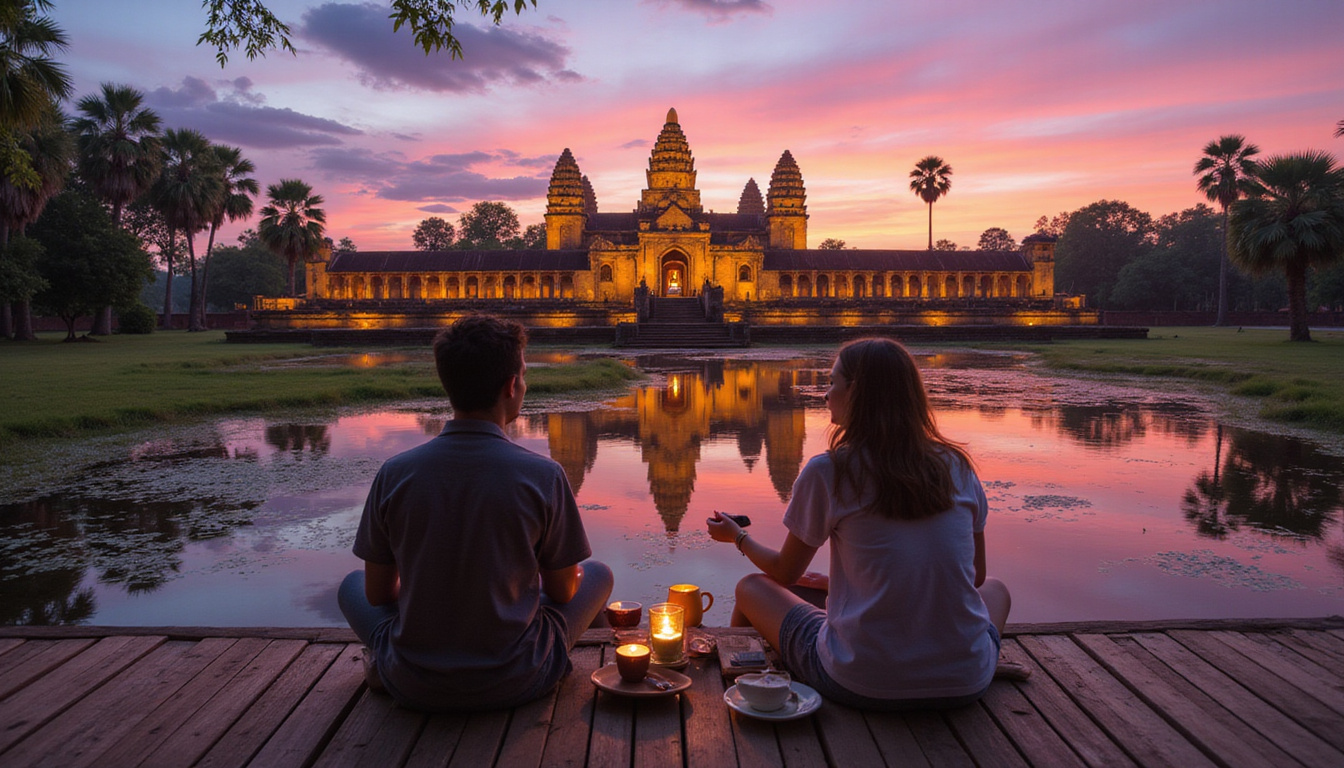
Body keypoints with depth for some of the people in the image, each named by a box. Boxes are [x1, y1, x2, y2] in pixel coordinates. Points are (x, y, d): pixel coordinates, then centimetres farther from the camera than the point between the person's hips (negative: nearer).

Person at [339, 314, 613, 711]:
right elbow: (563, 592, -4)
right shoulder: (543, 476, -17)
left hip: (415, 689, 3)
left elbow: (377, 593, 1)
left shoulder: (394, 474, -11)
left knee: (352, 584, 29)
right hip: (515, 685, -2)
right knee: (599, 574, 20)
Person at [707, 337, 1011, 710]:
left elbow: (785, 573, 5)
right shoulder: (957, 467, 3)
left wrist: (738, 536, 29)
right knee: (995, 589, 34)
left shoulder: (828, 471, -8)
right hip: (965, 685, 3)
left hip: (862, 686, -3)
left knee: (751, 588, 21)